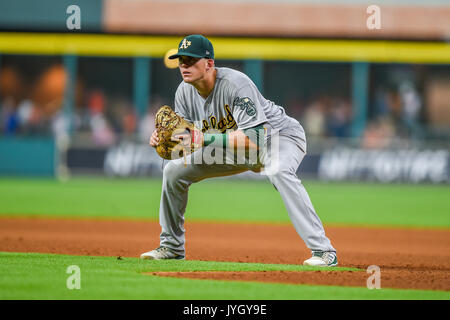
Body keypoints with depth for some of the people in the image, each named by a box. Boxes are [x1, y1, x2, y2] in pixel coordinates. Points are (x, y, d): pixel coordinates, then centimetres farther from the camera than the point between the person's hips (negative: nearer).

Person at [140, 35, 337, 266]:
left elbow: (255, 138, -42)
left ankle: (323, 250, -41)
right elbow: (183, 142, -5)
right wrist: (162, 139, -27)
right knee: (174, 170, 1)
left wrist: (206, 138, -47)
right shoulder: (185, 92, -11)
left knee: (278, 172, -41)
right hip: (237, 147, 8)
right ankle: (172, 246, 18)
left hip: (280, 136, -8)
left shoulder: (236, 84, -33)